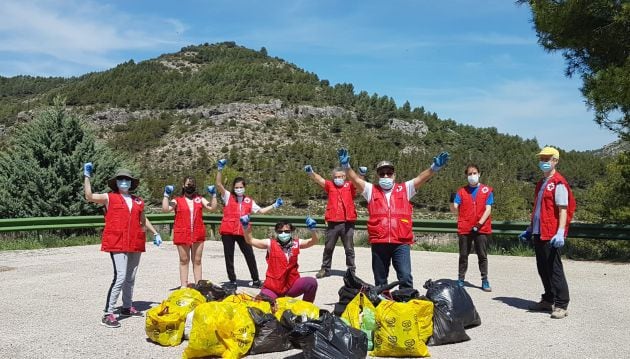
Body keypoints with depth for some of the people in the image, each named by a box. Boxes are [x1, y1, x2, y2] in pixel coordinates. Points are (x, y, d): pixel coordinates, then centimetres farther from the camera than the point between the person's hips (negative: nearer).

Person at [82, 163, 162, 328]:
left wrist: (155, 233, 29)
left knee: (130, 278, 15)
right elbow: (89, 196, -13)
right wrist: (87, 176, -12)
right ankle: (108, 313, -10)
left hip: (135, 244, 6)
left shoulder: (138, 201, 14)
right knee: (120, 277, -16)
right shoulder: (109, 198, 1)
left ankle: (127, 307, 30)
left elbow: (143, 220, 28)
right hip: (117, 243, -6)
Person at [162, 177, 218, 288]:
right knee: (184, 261, 6)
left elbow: (212, 207, 2)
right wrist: (166, 195, -13)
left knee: (197, 261, 7)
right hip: (182, 234, -2)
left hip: (198, 234, 2)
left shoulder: (200, 199, 11)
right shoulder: (177, 200, 5)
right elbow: (165, 209, -9)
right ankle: (184, 286, 11)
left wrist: (213, 195, -6)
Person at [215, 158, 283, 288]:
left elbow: (261, 210, 20)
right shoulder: (228, 197, 2)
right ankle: (232, 281, 16)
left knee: (250, 256, 5)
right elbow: (219, 184, -11)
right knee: (229, 257, 4)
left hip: (243, 232, 2)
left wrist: (274, 205, 15)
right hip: (228, 231, -2)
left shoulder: (249, 201, 12)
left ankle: (256, 280, 17)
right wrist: (220, 169, -22)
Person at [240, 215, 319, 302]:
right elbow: (250, 240, -6)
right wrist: (245, 227, -23)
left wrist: (312, 229, -28)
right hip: (272, 288, -1)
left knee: (312, 282, -23)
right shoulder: (270, 243, -4)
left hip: (292, 286, 1)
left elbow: (314, 241, -8)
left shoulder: (296, 243, 1)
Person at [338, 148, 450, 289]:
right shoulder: (371, 190, 12)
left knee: (405, 277, -9)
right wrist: (346, 166, -17)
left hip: (401, 243, -1)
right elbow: (355, 179, 0)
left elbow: (421, 178, 0)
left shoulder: (404, 189, 12)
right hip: (378, 243, 1)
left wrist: (435, 167, -16)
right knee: (380, 280, 13)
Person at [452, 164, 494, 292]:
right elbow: (455, 207, 0)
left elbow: (488, 209, -3)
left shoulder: (487, 190, 4)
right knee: (463, 255, 7)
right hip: (464, 228, 1)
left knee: (482, 255, 3)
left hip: (481, 228, -1)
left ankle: (484, 281, 9)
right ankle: (461, 279, 14)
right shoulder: (462, 191, 9)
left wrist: (479, 224, -12)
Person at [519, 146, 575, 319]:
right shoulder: (541, 183, 18)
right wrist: (530, 229, 23)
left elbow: (563, 210, -17)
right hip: (539, 234, 9)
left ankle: (561, 305, 3)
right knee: (543, 269, 14)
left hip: (552, 236, -9)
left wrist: (560, 233, -26)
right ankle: (548, 300, 25)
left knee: (554, 269, -4)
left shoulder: (559, 183, -10)